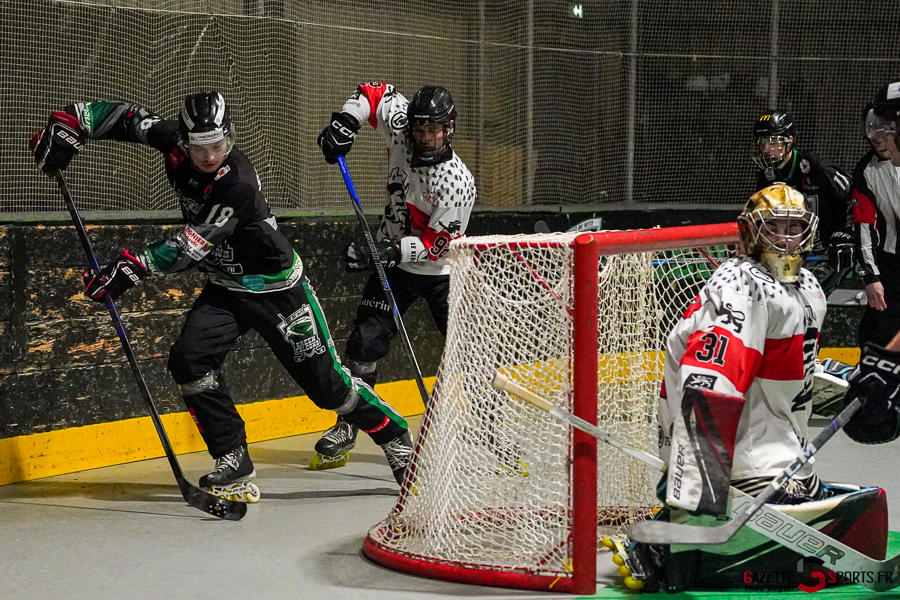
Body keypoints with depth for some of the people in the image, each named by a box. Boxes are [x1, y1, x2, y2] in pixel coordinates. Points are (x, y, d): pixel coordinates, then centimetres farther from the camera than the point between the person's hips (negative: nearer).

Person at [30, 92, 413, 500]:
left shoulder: (238, 185, -31)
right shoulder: (175, 144, -11)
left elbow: (191, 246, -32)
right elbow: (128, 118, -1)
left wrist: (132, 268, -35)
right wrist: (70, 123, -12)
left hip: (277, 289, -6)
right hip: (225, 286, 6)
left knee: (325, 381, -4)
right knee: (190, 359, -14)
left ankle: (396, 439, 16)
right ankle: (234, 465, -6)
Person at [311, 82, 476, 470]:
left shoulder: (458, 183, -26)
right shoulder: (401, 132, -13)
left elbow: (436, 244, -26)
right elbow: (375, 93, 2)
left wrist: (390, 251, -38)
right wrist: (346, 121, -15)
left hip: (443, 272, -4)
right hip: (394, 260, 4)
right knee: (366, 341, -6)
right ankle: (345, 431, 2)